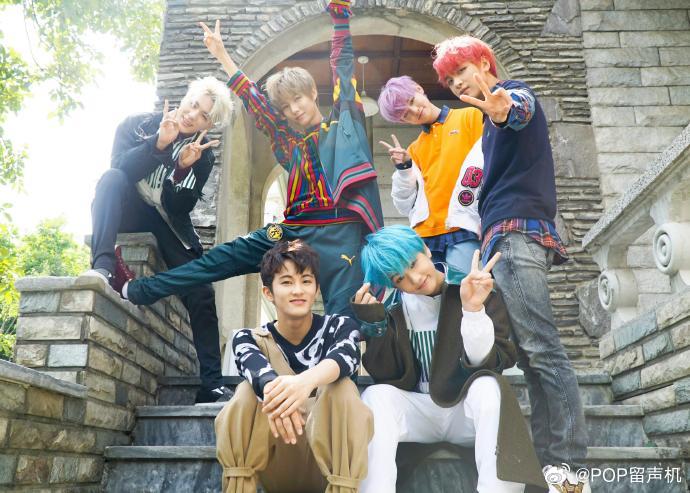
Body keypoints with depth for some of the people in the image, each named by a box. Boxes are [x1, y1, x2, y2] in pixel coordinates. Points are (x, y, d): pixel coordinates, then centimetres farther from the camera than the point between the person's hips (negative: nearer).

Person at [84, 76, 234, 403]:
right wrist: (158, 143, -32)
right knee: (111, 178, -33)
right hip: (128, 212, -1)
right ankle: (103, 266, -45)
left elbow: (179, 208, -11)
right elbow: (120, 166, -21)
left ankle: (212, 385, -10)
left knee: (200, 294, -15)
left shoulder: (202, 155, -1)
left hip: (167, 221, 1)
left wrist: (183, 169, -28)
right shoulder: (139, 124, -3)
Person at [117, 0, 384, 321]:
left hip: (342, 231, -4)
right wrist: (222, 55, 24)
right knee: (226, 256, 4)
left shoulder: (344, 121, 11)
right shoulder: (290, 142, 18)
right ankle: (141, 291, 11)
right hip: (297, 228, 4)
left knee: (343, 319, -9)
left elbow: (342, 61, 9)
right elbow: (253, 101, 22)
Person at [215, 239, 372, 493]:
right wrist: (274, 391, -51)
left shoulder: (341, 327, -2)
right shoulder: (249, 338, 0)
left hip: (328, 457, -1)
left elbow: (344, 358, -28)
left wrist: (307, 380, -51)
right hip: (274, 467, 1)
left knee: (341, 388, -28)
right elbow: (257, 368, -26)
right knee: (248, 393, -23)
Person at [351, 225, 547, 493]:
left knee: (488, 386, -34)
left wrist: (474, 311, -33)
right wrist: (374, 325, -21)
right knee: (375, 396, -27)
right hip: (420, 410, 2)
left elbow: (487, 361, -17)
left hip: (470, 409, -1)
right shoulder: (394, 307, -2)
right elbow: (389, 377, -7)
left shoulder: (480, 290, -8)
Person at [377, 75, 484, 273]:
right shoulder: (414, 149, 23)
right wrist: (404, 168, 4)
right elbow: (406, 206, 16)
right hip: (424, 235, 4)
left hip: (462, 228, -4)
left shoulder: (470, 117, 11)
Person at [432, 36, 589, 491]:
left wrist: (507, 110, -46)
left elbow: (523, 108, -22)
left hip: (517, 233, -10)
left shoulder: (514, 92, 4)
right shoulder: (491, 120, 30)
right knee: (532, 354, 4)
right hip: (504, 239, 10)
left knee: (541, 349, -16)